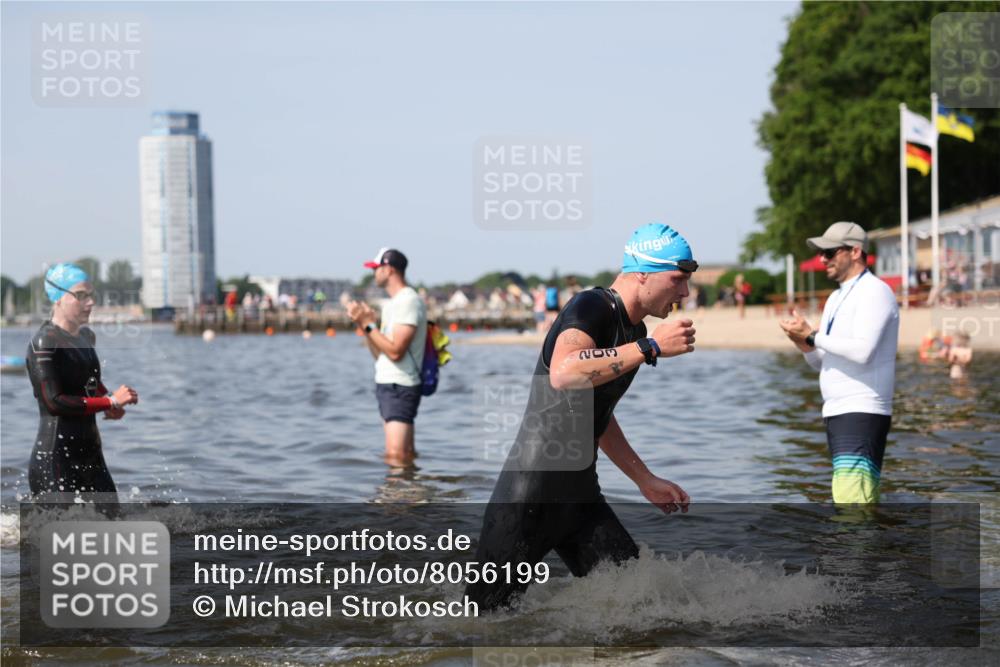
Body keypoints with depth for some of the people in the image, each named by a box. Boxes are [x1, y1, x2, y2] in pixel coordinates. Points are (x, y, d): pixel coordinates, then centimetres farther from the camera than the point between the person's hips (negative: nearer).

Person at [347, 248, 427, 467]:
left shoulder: (408, 301, -13)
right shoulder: (393, 303, 19)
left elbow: (395, 351, -21)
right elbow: (380, 354, 17)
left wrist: (367, 324, -16)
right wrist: (365, 324, 5)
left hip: (400, 386, -10)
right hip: (388, 384, 10)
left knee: (396, 455, -17)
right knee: (405, 455, 11)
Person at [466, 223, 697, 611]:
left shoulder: (632, 330, 13)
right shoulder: (592, 308, -14)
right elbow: (563, 374, -37)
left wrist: (645, 481, 26)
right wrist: (651, 348, -29)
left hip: (581, 495, 9)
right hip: (528, 497, -9)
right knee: (484, 613, -1)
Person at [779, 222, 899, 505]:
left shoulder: (875, 292, -9)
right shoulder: (836, 298, 20)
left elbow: (862, 351, -22)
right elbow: (822, 361, 20)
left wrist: (813, 336, -16)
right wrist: (805, 344, 0)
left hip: (861, 414, -10)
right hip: (837, 412, 10)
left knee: (850, 496, -20)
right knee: (863, 500, 11)